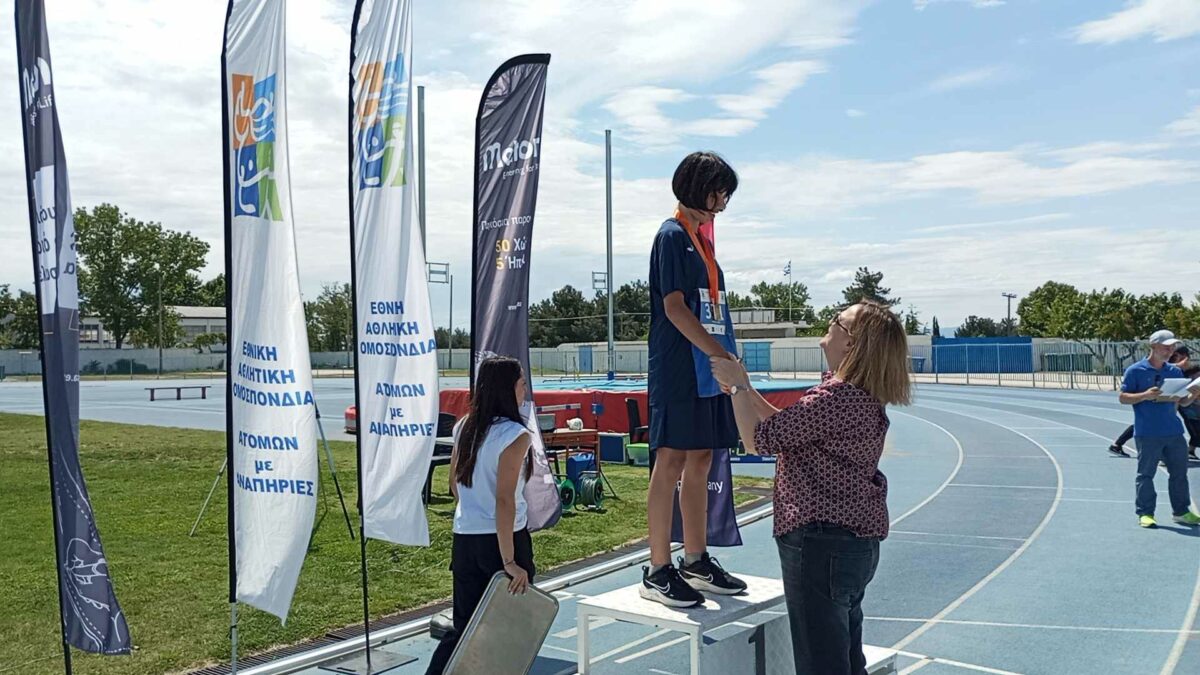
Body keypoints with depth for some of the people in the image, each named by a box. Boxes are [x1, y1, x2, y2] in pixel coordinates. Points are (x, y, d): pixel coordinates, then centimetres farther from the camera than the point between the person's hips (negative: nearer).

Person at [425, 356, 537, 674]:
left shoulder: (465, 427, 6)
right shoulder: (515, 435, -15)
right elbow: (504, 500, -21)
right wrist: (509, 561, -20)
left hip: (464, 538, 6)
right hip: (503, 540, -6)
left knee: (463, 626, 14)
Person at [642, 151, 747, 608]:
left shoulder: (701, 239, 19)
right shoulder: (672, 235, -7)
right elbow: (674, 305, -16)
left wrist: (725, 358, 12)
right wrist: (721, 354, -19)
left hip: (707, 370, 9)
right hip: (678, 370, -9)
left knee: (700, 462, 12)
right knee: (671, 463, -5)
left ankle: (696, 562, 21)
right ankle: (658, 572, 3)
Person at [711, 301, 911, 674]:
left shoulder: (835, 397, -25)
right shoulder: (864, 395, 8)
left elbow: (757, 440, -18)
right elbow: (788, 427, 16)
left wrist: (737, 386, -4)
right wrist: (746, 388, 14)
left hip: (822, 542, -10)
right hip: (858, 541, 10)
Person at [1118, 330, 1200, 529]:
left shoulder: (1175, 371, 12)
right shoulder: (1135, 371, -4)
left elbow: (1183, 401, 16)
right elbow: (1122, 398, -5)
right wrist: (1145, 395, -20)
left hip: (1174, 432, 5)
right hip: (1147, 434, -5)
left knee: (1180, 472, 10)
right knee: (1145, 474, 1)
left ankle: (1181, 511, 23)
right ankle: (1145, 514, 8)